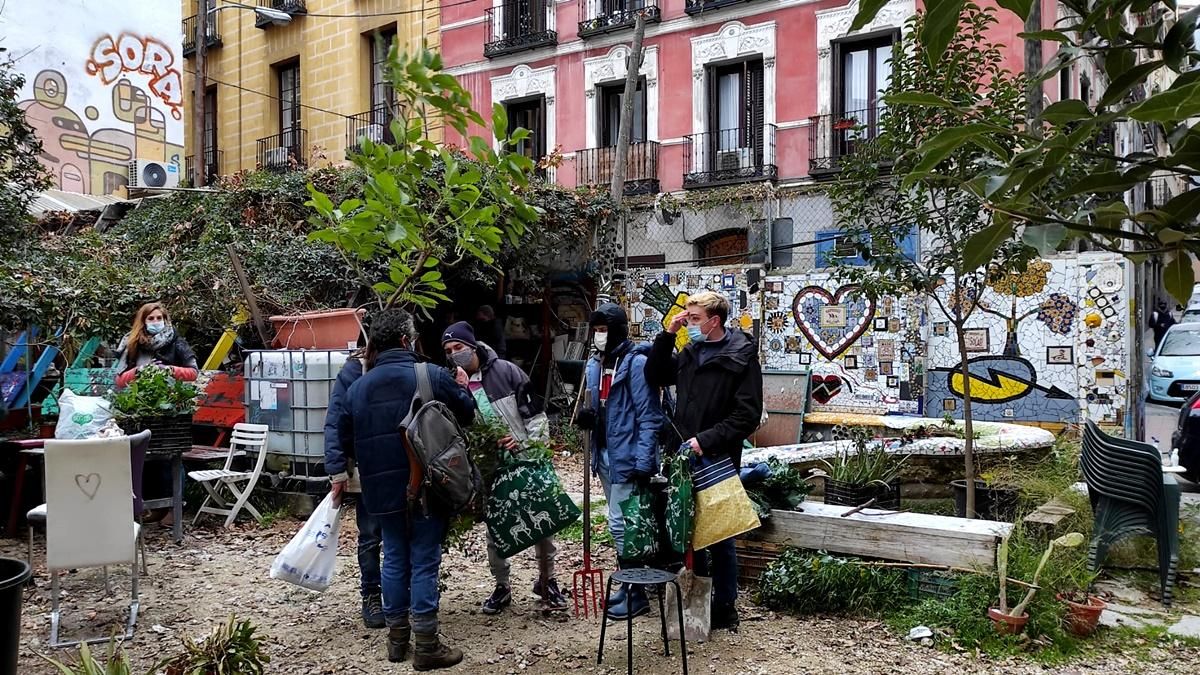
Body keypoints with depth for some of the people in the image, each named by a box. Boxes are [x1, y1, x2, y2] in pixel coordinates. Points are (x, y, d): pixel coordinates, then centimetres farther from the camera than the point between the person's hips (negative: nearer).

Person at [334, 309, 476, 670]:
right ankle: (426, 646, 6)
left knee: (394, 558, 15)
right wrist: (463, 387, 21)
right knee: (424, 561, 1)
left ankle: (397, 638, 24)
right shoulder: (433, 377, -10)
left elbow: (345, 440, 10)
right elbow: (467, 413, 1)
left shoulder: (357, 388, 4)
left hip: (382, 489, 4)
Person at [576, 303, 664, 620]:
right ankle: (628, 585, 28)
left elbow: (649, 417, -17)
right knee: (620, 522, 16)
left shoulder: (636, 362, -15)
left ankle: (636, 595, 6)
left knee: (620, 522, -6)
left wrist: (644, 463, -21)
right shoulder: (595, 364, 9)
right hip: (605, 454, 8)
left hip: (627, 457, -8)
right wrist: (588, 417, -4)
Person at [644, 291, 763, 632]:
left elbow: (747, 415, -14)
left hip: (718, 460, -6)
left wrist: (706, 439, -20)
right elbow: (654, 377, 17)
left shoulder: (741, 357, -9)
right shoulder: (689, 353, 11)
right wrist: (668, 334, 6)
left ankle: (725, 606, 18)